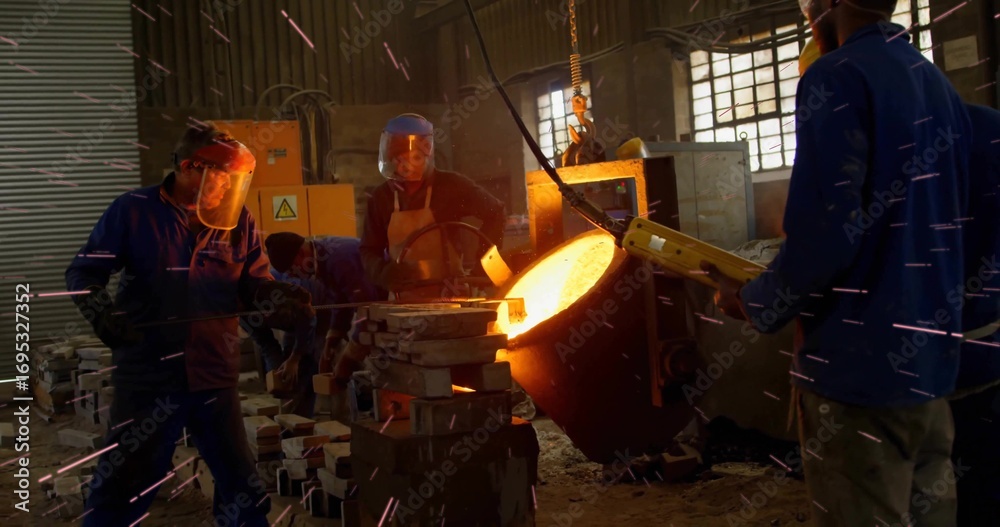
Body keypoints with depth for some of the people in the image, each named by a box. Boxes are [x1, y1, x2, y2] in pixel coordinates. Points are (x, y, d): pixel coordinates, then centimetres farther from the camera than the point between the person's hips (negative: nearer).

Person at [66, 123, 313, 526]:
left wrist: (285, 300, -17)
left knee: (240, 484, 13)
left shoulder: (239, 223, 3)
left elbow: (255, 285, 4)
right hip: (147, 376, -2)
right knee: (121, 488, 10)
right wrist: (102, 315, -15)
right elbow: (84, 272, 1)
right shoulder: (133, 211, -5)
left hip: (215, 376, 3)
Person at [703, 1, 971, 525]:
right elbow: (930, 230, 16)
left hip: (858, 365, -8)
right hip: (931, 360, 8)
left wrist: (756, 304, -5)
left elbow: (823, 235, -21)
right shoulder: (941, 86, 11)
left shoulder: (836, 78, -13)